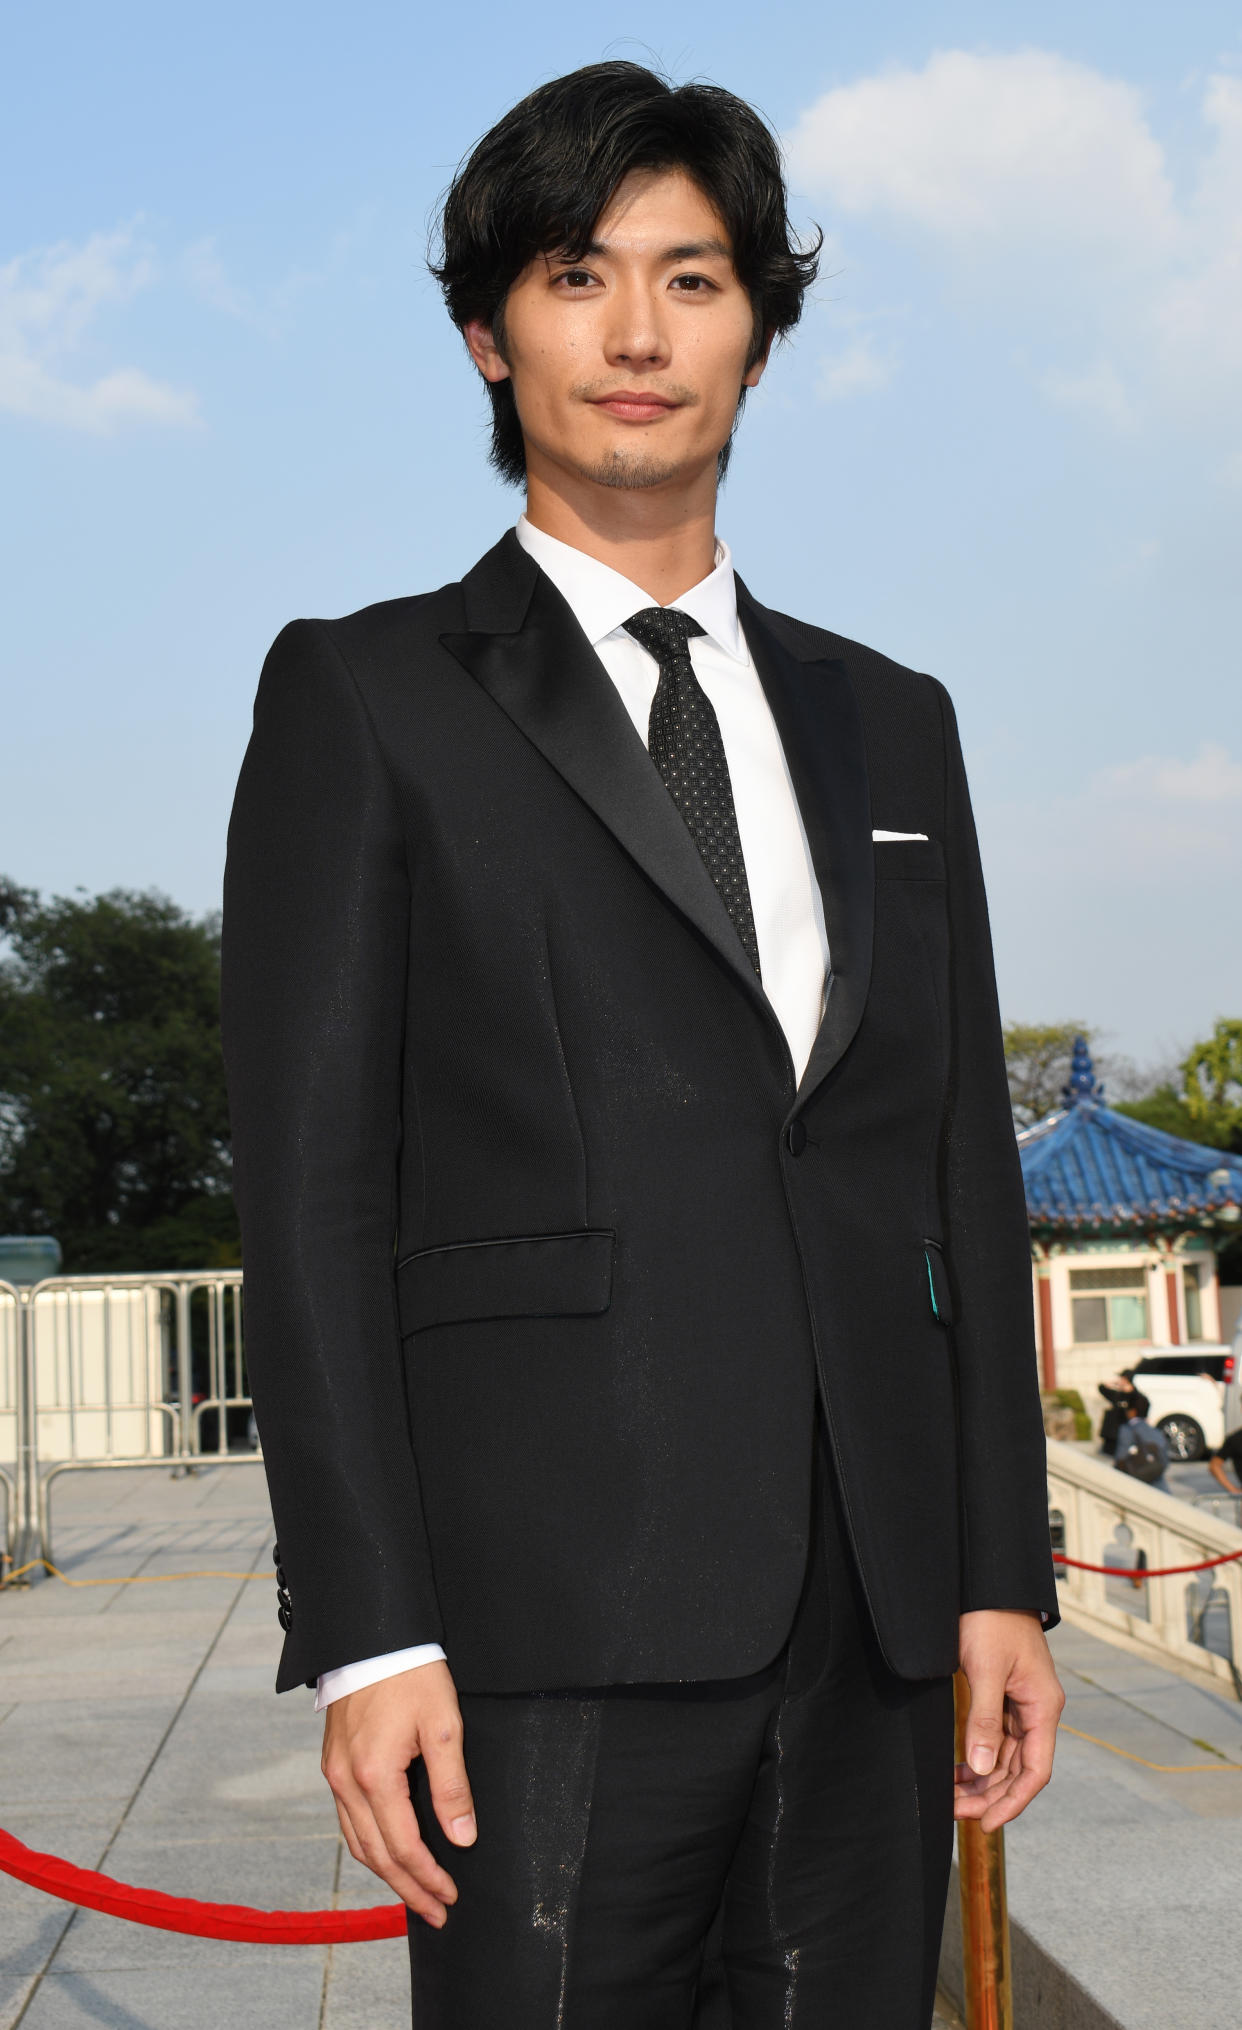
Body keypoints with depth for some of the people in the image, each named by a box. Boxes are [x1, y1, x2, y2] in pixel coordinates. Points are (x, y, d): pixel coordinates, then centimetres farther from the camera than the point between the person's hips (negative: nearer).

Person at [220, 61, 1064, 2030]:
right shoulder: (364, 699, 4)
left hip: (870, 1631, 4)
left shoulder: (889, 724, 16)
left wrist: (1005, 1576, 9)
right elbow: (311, 1187, -3)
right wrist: (368, 1637, -10)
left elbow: (964, 1165, 15)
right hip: (560, 1622, -4)